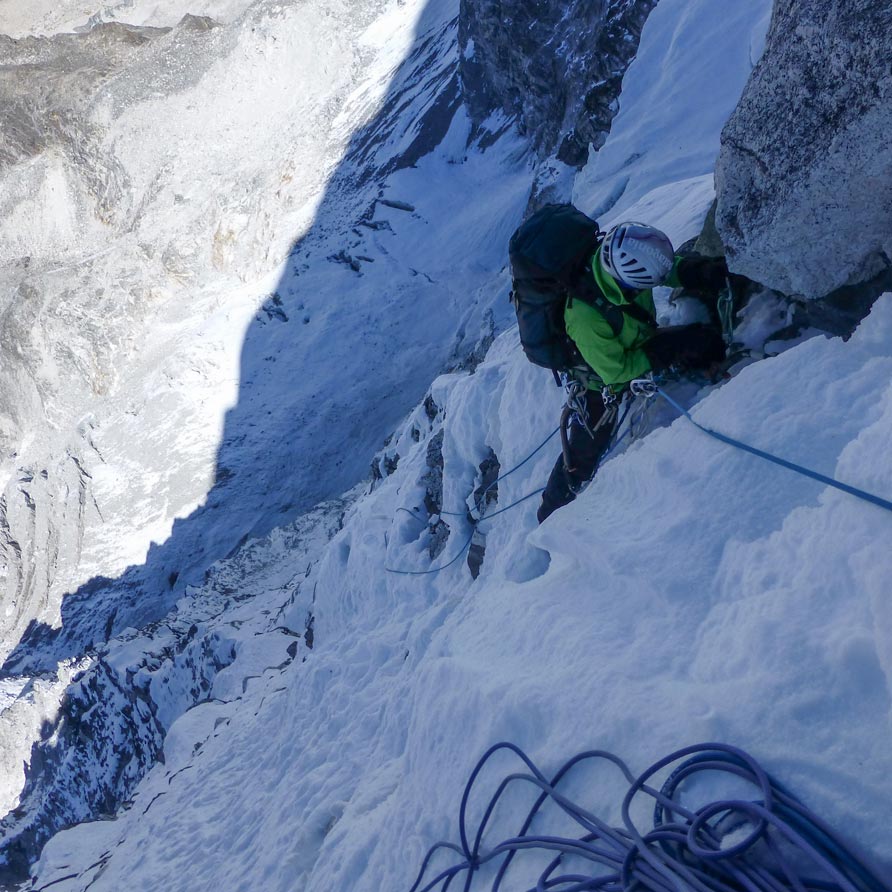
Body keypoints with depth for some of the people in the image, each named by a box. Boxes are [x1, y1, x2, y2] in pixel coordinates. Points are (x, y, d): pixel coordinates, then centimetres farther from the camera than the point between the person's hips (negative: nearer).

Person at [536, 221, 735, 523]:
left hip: (638, 345, 6)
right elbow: (616, 371, -31)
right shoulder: (586, 317, -46)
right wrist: (664, 352, -28)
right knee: (585, 451, 7)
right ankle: (552, 514, 31)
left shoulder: (618, 259, -30)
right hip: (603, 381, -6)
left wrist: (703, 270, -32)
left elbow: (674, 267, -11)